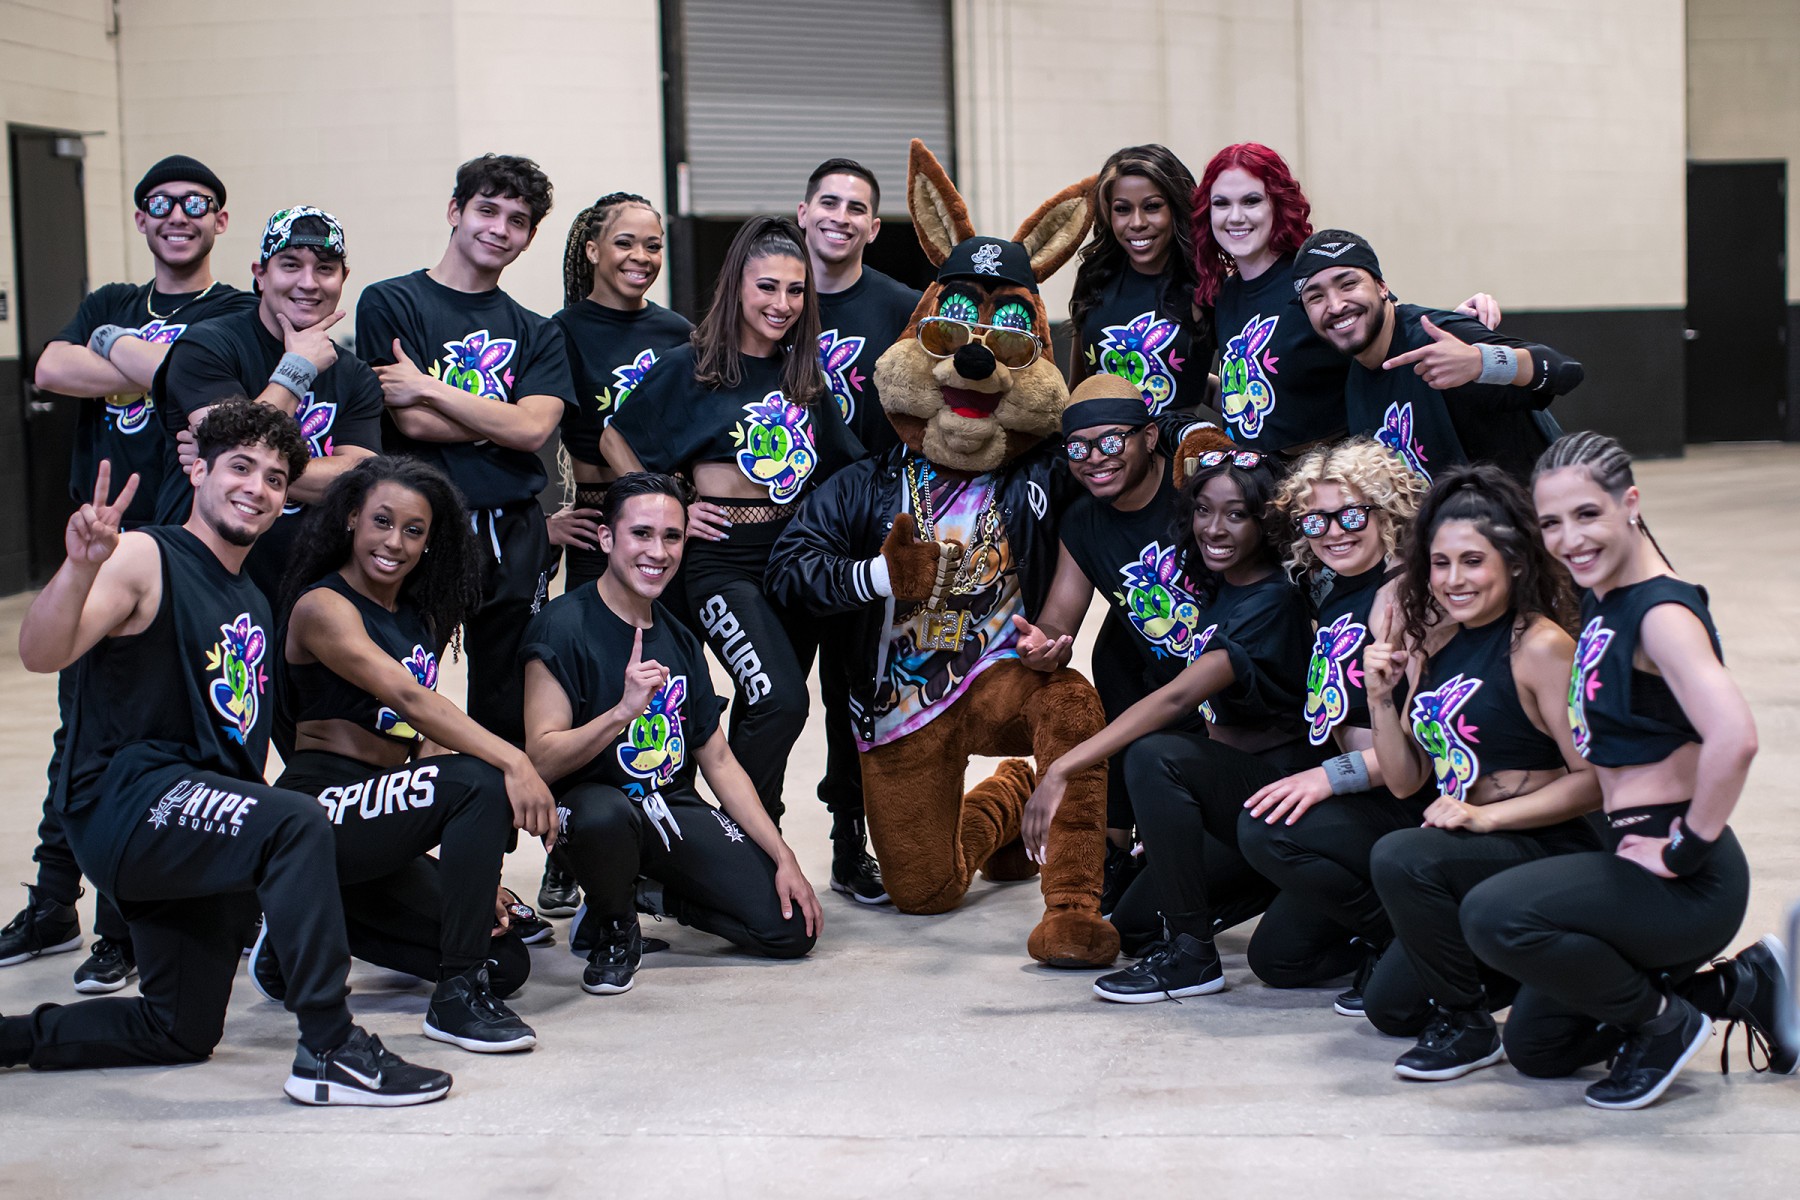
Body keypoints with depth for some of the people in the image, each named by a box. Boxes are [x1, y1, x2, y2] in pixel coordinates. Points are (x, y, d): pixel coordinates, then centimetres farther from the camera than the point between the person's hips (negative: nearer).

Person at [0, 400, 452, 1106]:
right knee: (297, 823, -33)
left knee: (182, 1035, 11)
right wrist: (79, 568, -42)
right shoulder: (145, 559, -6)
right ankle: (329, 1053, -30)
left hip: (201, 827, 9)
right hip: (124, 803, -9)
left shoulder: (252, 605, 19)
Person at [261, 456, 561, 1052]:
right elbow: (409, 700, -23)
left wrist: (474, 865, 2)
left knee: (506, 964, -1)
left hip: (378, 819, 8)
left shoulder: (423, 619, 16)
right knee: (481, 782, -31)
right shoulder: (323, 607, -9)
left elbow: (422, 735, 13)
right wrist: (512, 761, -35)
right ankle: (456, 999, -23)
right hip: (320, 812, -8)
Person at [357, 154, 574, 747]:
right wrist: (505, 418, -2)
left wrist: (431, 390, -9)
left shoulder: (537, 334, 14)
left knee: (513, 716, 6)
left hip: (515, 536, 4)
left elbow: (534, 429, -4)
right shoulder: (390, 304, 3)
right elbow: (412, 422, -9)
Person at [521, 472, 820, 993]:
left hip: (676, 809, 6)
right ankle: (613, 930, -8)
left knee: (792, 927, -8)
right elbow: (542, 760, -19)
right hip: (593, 799, -6)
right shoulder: (564, 627, -12)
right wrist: (623, 711, -33)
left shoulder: (679, 638, 10)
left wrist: (784, 858, 7)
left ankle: (655, 897, 18)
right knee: (605, 815, -42)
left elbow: (717, 759, 14)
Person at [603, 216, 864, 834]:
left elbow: (839, 466, 21)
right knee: (781, 701, -21)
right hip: (723, 558, -6)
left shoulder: (803, 377, 12)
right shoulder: (691, 366, -3)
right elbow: (615, 441, 1)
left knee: (760, 715, 12)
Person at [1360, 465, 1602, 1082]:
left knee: (1399, 859, -33)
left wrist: (1485, 815, -24)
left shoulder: (1541, 647, -16)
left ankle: (1468, 1026, -15)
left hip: (1548, 854, -9)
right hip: (1470, 857, 9)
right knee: (1389, 1006, 15)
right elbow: (1406, 780, 9)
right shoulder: (1434, 643, 6)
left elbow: (1595, 779, -20)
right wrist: (1381, 696, -5)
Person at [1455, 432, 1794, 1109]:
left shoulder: (1662, 613, -19)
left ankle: (1663, 1021, -6)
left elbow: (1734, 738, -35)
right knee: (1533, 1048, 18)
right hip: (1632, 856, 10)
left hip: (1690, 883, -10)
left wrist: (1684, 851, -25)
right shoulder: (1599, 602, 8)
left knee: (1495, 916, -29)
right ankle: (1742, 987, 22)